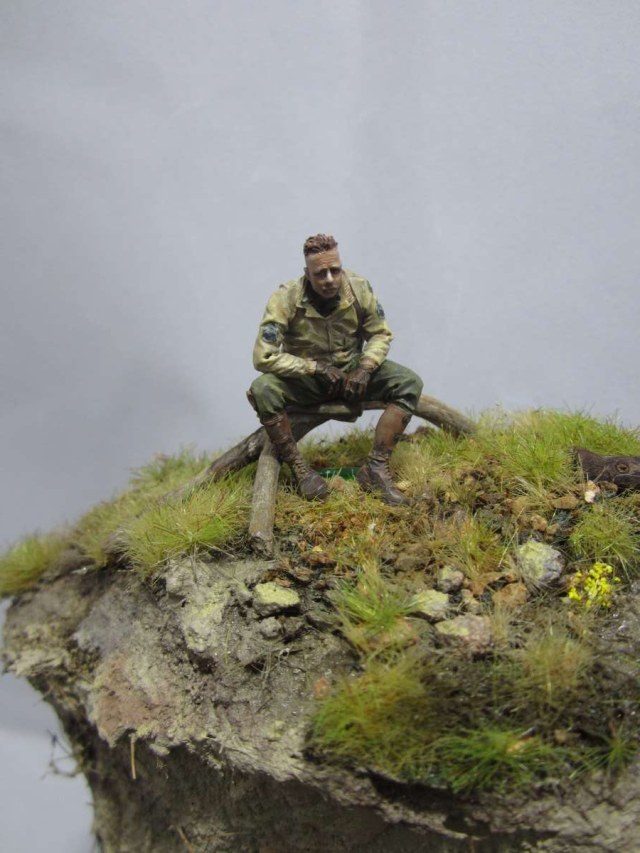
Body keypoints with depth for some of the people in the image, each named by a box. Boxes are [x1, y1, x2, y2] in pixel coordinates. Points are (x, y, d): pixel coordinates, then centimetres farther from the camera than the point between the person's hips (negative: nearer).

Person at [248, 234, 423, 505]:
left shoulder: (359, 288, -13)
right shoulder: (285, 298, -21)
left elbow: (381, 334, 0)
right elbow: (263, 357, -23)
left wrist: (365, 367, -19)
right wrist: (316, 367, -26)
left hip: (351, 371, 3)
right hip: (306, 378, -2)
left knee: (409, 383, -20)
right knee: (261, 391, -32)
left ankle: (376, 468, -18)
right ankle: (300, 471, -18)